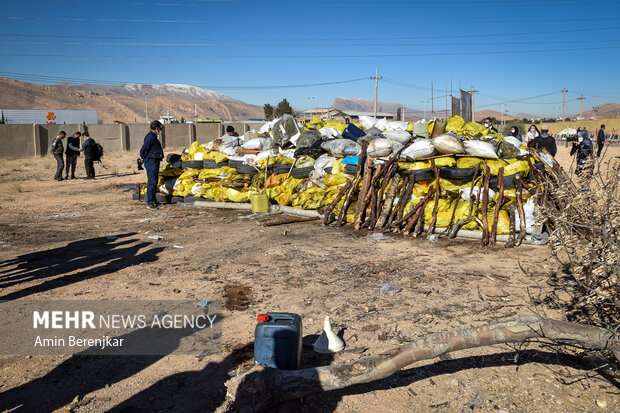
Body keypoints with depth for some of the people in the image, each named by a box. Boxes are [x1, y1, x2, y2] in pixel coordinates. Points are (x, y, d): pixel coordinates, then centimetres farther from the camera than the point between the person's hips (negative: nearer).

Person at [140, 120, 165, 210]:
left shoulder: (153, 136, 16)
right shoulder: (150, 137, -17)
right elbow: (143, 150, -20)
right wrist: (143, 158, -6)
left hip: (154, 162, 10)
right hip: (151, 162, -10)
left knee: (154, 181, 16)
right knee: (152, 182, -8)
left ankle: (153, 200, 25)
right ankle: (149, 203, -5)